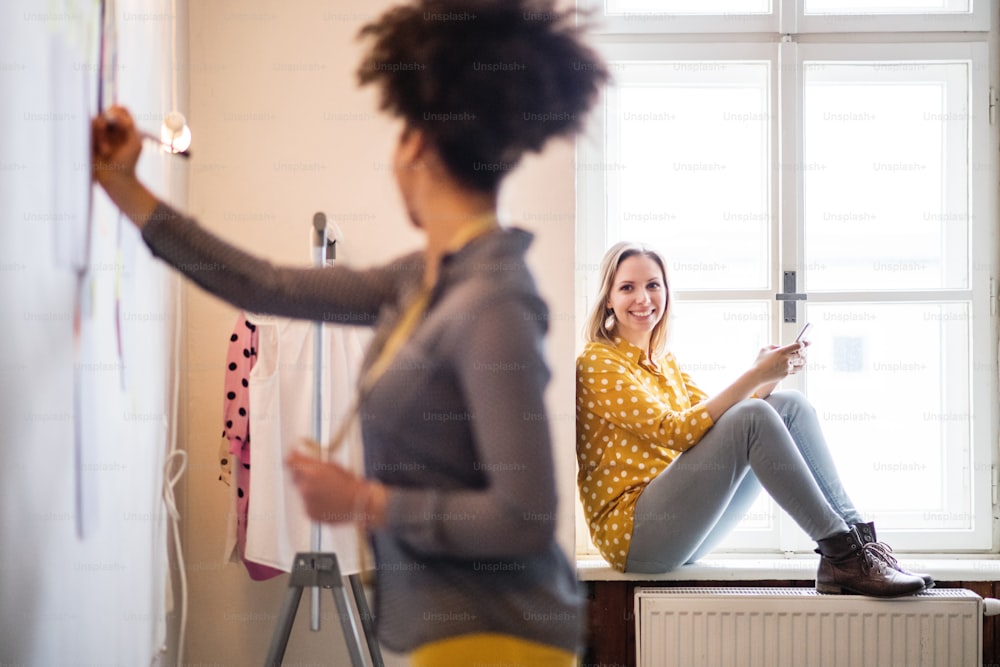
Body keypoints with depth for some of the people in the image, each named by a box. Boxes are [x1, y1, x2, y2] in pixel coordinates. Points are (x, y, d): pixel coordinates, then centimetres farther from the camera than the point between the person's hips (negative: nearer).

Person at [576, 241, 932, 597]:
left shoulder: (665, 364, 21)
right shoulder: (598, 364, -6)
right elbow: (675, 432, -18)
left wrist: (770, 375, -5)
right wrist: (756, 376, -21)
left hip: (684, 535, 8)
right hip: (631, 533, -8)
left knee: (790, 404, -6)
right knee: (753, 416, -25)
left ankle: (859, 538, -17)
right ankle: (840, 554, -27)